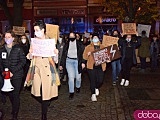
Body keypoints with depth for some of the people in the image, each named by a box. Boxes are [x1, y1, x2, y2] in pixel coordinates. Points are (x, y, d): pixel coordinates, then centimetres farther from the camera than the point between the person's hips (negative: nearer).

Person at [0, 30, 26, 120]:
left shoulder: (18, 49, -4)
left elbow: (23, 61, -8)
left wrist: (12, 72, -15)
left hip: (17, 75, -4)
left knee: (16, 95, -2)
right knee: (10, 94, 10)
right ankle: (14, 109, 33)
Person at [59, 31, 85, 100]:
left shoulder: (79, 44, -1)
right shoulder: (66, 45, 6)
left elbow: (83, 53, -2)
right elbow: (63, 55, 10)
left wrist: (83, 62, -13)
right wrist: (61, 64, 9)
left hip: (77, 61, -1)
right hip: (69, 61, 1)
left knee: (78, 77, 6)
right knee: (71, 77, -6)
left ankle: (78, 87, 38)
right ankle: (71, 92, 5)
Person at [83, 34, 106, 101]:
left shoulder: (102, 47, 12)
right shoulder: (88, 47, 4)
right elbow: (84, 57, 3)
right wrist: (88, 54, -17)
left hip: (100, 67, 2)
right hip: (92, 67, -2)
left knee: (100, 80, 1)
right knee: (92, 81, -1)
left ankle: (97, 88, 35)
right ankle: (93, 95, 12)